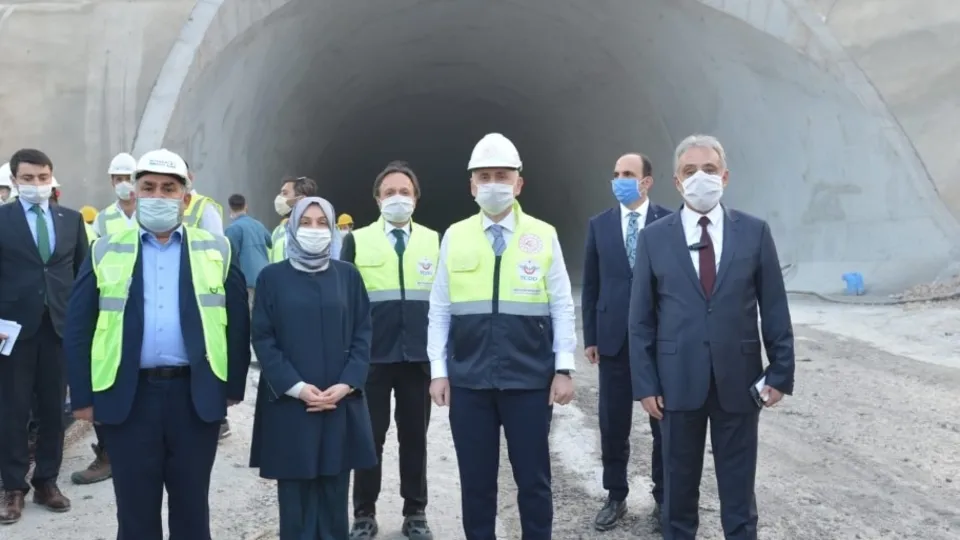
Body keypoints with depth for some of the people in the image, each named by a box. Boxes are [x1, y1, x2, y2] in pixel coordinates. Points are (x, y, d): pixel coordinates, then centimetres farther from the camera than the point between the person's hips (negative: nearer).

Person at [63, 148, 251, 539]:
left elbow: (237, 324, 5)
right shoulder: (105, 252, 5)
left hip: (196, 396, 0)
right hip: (127, 398, 0)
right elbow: (78, 329, 4)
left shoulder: (216, 251, 5)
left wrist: (233, 387, 3)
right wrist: (83, 397, -1)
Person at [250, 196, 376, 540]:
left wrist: (346, 384, -9)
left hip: (340, 402, 2)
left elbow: (363, 334, 5)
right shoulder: (272, 277, 3)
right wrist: (296, 386, -12)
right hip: (289, 403, -1)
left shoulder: (348, 275, 7)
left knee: (335, 495, 6)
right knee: (295, 496, 2)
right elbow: (263, 339, -1)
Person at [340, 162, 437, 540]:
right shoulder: (357, 240, 3)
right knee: (370, 437, 7)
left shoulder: (433, 241, 7)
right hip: (372, 356, -1)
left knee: (414, 437, 9)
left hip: (419, 356, 1)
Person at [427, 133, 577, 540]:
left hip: (530, 380, -1)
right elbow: (439, 311, 6)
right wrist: (439, 370, 2)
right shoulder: (454, 237, 4)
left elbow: (562, 308, 1)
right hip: (468, 381, 1)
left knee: (533, 480, 9)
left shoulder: (544, 237, 0)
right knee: (476, 482, 12)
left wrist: (564, 369, -3)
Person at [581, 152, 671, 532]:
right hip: (614, 338, 2)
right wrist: (590, 337, 3)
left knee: (664, 423, 8)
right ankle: (615, 497, 22)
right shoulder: (599, 225, 6)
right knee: (613, 425, 7)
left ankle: (664, 498, 22)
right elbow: (591, 286, 7)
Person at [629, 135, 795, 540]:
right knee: (679, 485, 12)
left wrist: (780, 373, -2)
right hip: (678, 381, 0)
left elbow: (774, 310, 3)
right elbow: (641, 320, 1)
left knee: (738, 487, 10)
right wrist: (645, 383, -4)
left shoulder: (755, 232, 1)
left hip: (738, 380, 0)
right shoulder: (653, 238, 1)